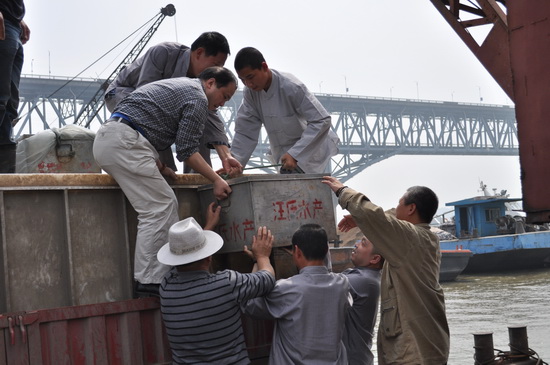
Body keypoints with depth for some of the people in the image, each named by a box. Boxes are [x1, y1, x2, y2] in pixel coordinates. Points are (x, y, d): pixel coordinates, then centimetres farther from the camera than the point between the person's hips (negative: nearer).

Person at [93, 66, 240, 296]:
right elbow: (187, 151, -6)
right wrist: (217, 181, -1)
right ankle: (147, 281, -11)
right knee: (157, 209, -11)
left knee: (167, 205, 11)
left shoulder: (179, 87, 28)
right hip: (124, 142, -10)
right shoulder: (197, 98, -3)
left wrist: (160, 168, 22)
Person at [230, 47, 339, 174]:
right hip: (282, 153, 6)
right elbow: (245, 132, -5)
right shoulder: (250, 92, -9)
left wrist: (294, 154, -34)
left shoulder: (291, 87, -26)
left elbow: (321, 121, -27)